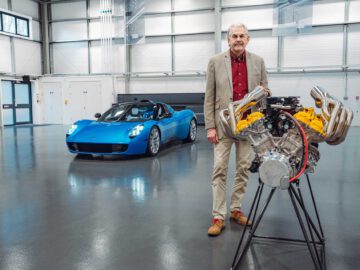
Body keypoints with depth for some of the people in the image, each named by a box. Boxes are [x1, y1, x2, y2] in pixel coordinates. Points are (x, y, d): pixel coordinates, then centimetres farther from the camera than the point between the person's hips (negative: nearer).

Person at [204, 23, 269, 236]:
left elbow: (266, 92, 11)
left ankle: (236, 209, 24)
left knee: (244, 169, 9)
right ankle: (218, 217, 6)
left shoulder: (258, 62, 7)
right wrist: (210, 126, -6)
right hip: (224, 123, -2)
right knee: (220, 169, -2)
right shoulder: (216, 62, 1)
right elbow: (209, 97, 0)